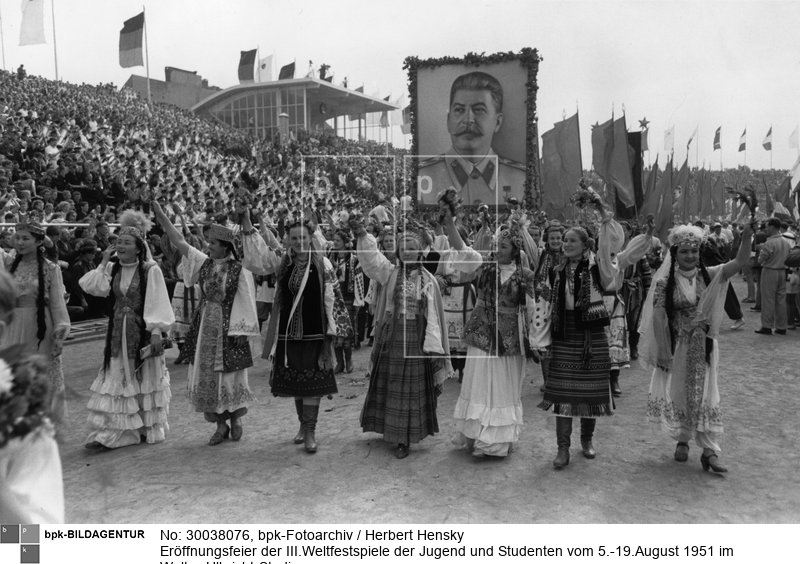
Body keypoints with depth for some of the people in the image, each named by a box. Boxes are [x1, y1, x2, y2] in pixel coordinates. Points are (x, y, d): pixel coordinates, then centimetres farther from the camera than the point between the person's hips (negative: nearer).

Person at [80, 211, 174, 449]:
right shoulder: (112, 269, 6)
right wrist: (104, 262, -8)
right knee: (116, 379, 4)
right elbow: (94, 287, -9)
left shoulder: (150, 270, -9)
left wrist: (156, 333, -14)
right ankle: (109, 432, 6)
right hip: (118, 333, 4)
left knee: (144, 379, 7)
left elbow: (157, 303, -10)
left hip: (143, 332, -4)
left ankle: (148, 429, 20)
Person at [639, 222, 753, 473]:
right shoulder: (665, 282, -9)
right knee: (677, 394, 10)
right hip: (676, 349, -1)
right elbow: (658, 318, -10)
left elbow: (739, 263, -16)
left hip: (703, 348, 1)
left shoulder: (707, 276, -3)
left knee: (704, 395, 1)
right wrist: (662, 353, -12)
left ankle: (710, 450, 5)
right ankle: (682, 441, 30)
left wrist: (747, 238, -33)